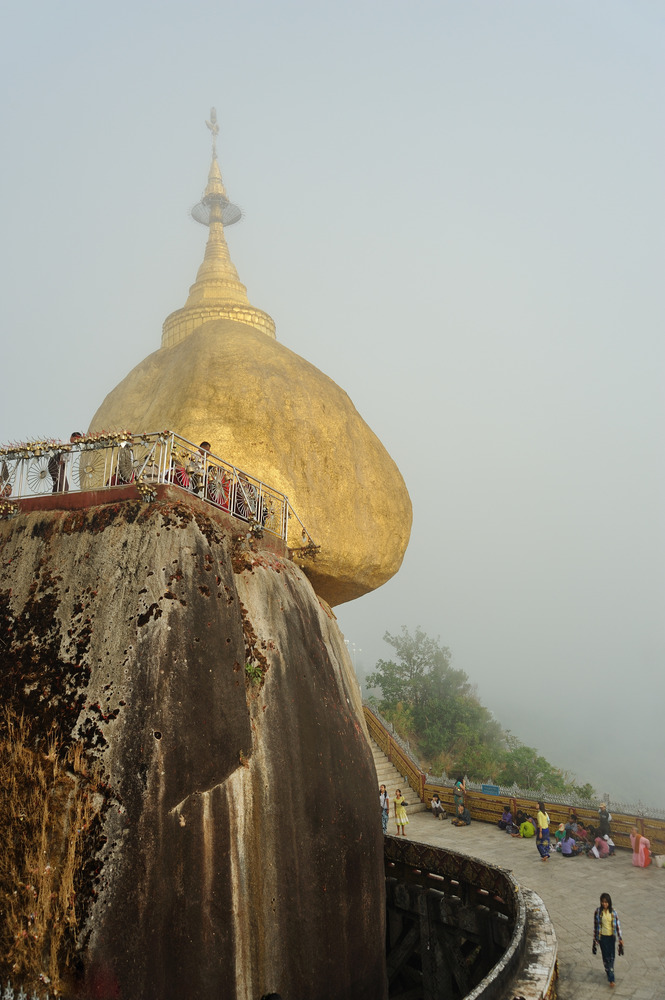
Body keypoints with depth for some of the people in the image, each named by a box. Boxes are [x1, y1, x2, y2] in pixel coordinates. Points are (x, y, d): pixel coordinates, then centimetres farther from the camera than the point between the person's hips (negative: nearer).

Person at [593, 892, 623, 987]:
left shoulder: (613, 911, -7)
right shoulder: (598, 912, -10)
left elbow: (617, 924, -2)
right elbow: (596, 925, -2)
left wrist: (620, 938, -2)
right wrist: (595, 939, 2)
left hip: (611, 937, 1)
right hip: (602, 937, -1)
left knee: (611, 957, 5)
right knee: (606, 957, 2)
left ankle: (609, 971, 26)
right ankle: (611, 978, 15)